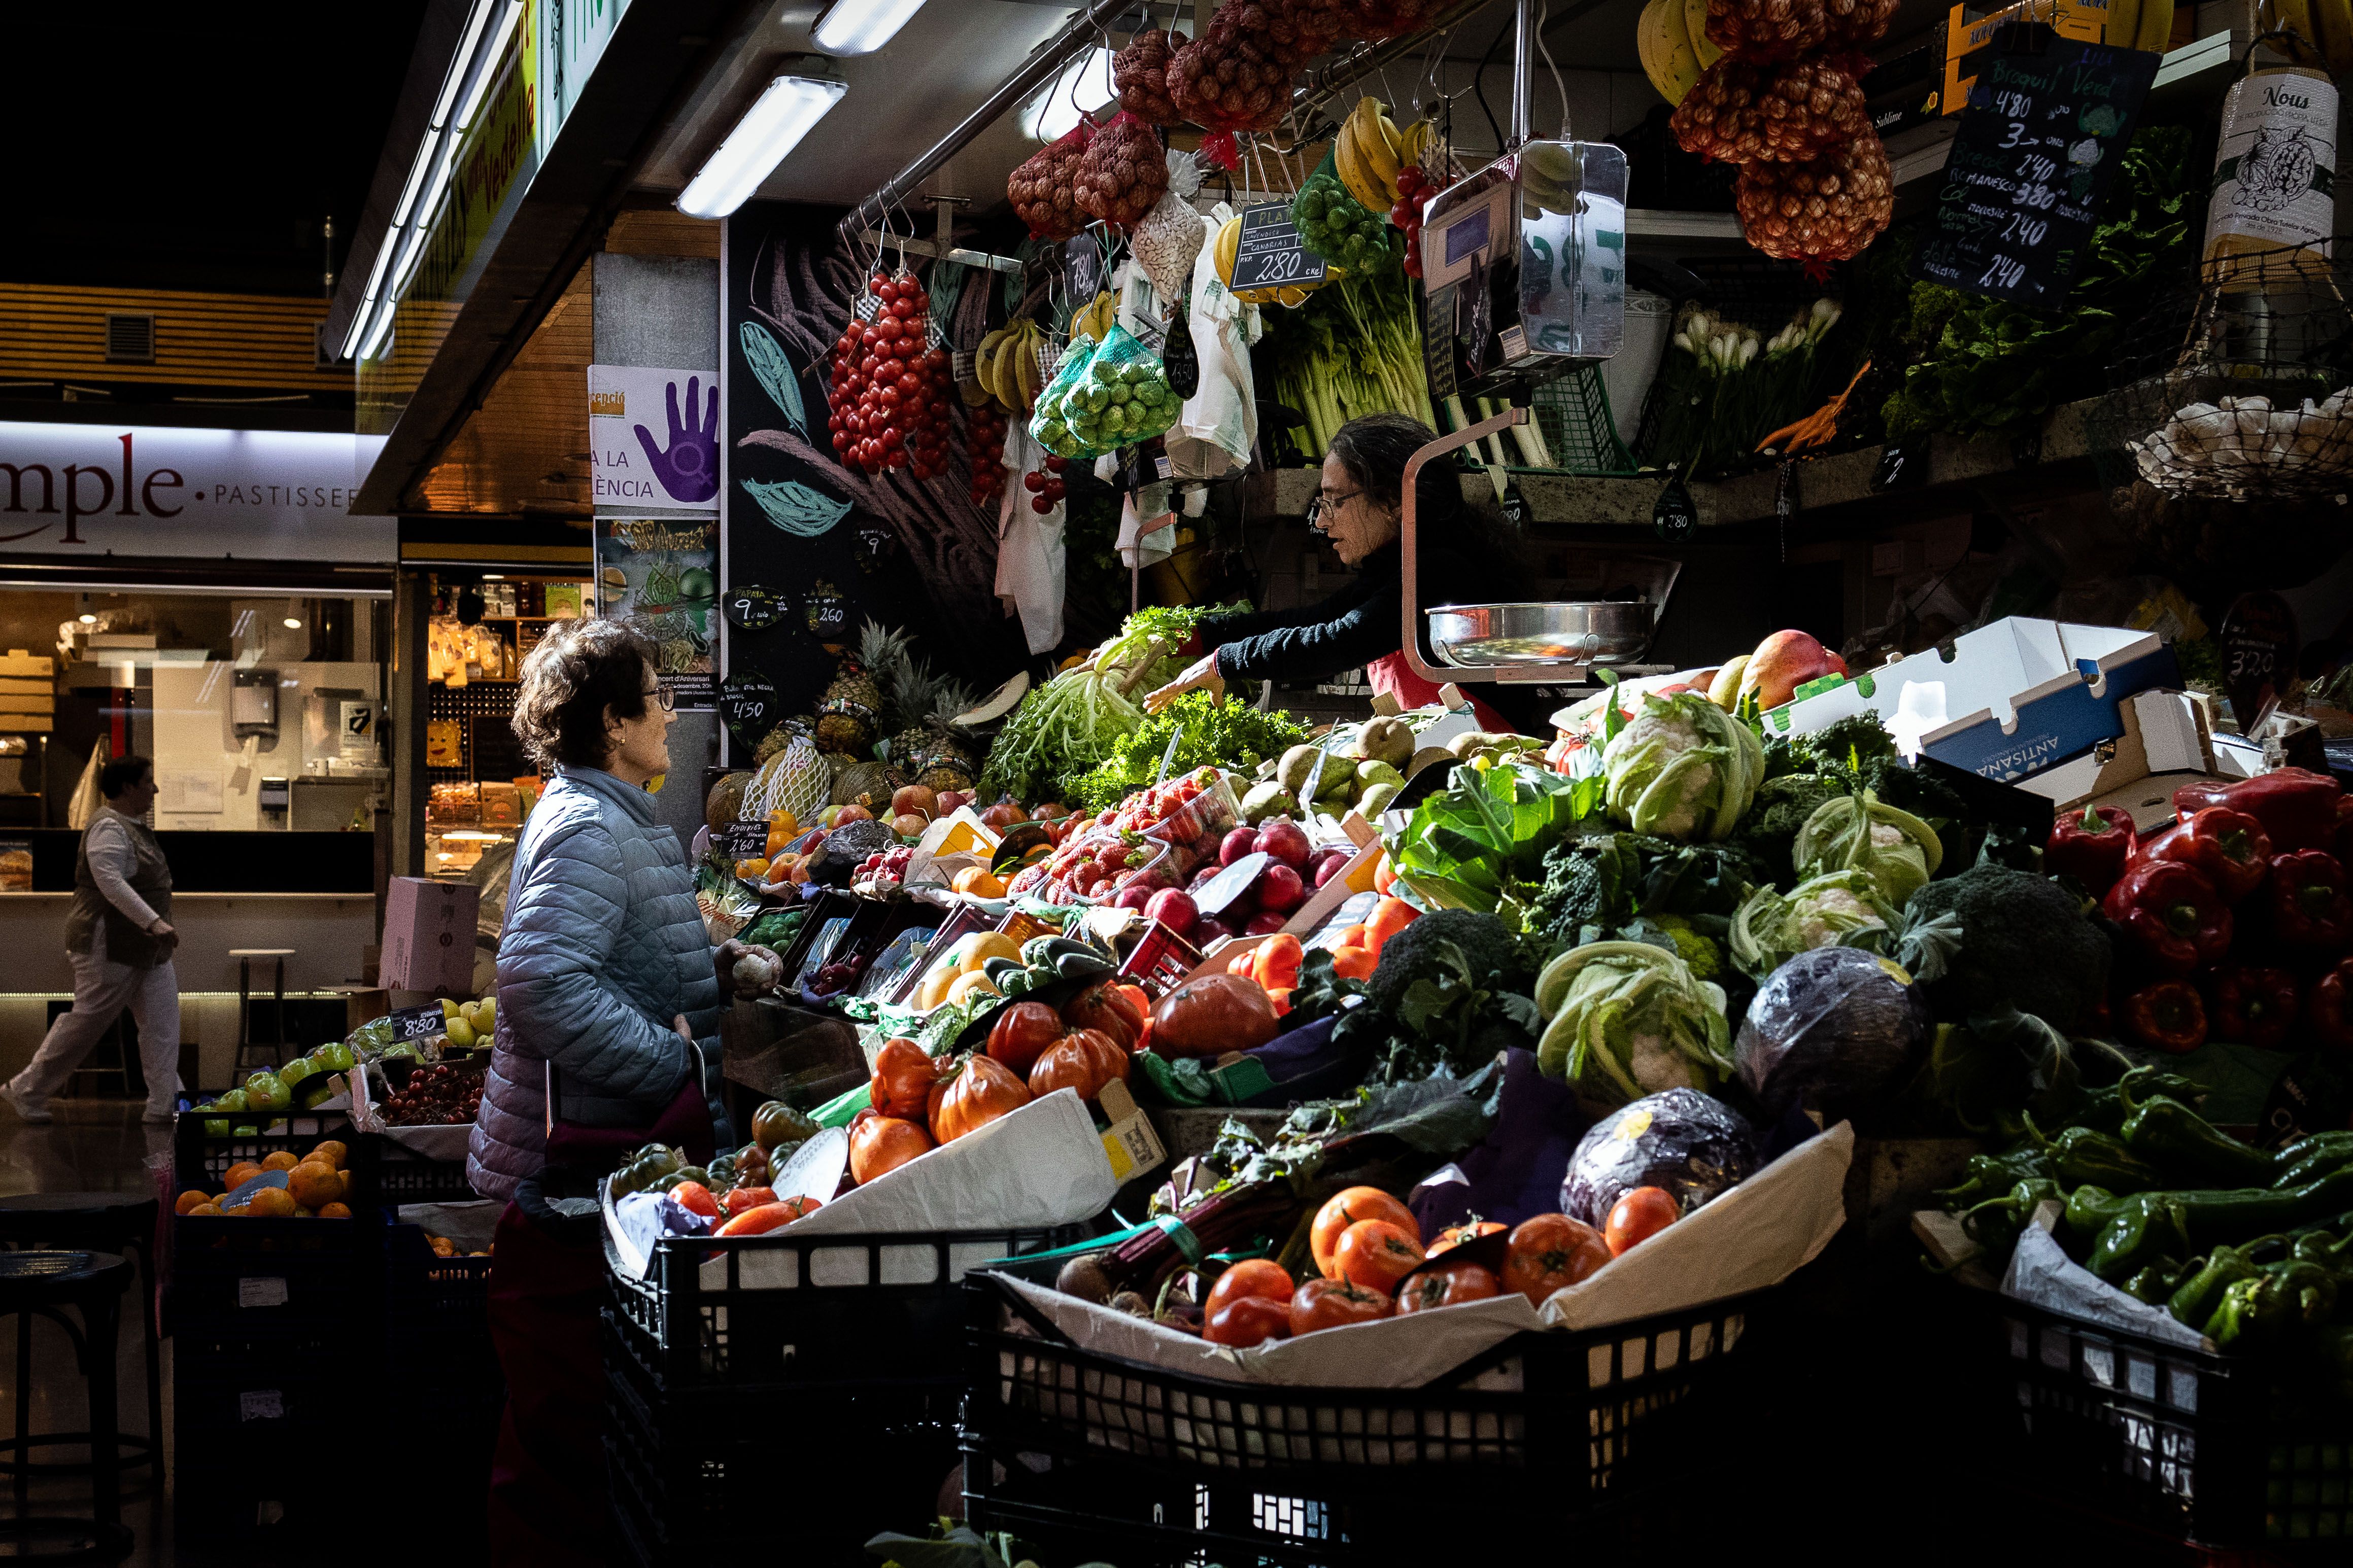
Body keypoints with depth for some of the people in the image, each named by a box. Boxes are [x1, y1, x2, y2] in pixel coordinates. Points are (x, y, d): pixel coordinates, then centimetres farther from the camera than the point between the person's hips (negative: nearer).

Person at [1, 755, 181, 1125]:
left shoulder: (134, 827, 15)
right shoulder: (108, 828, -17)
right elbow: (110, 882, -30)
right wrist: (153, 922, -37)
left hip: (146, 951, 10)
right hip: (110, 947, -10)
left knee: (163, 1023, 2)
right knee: (86, 1022, -2)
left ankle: (163, 1106, 2)